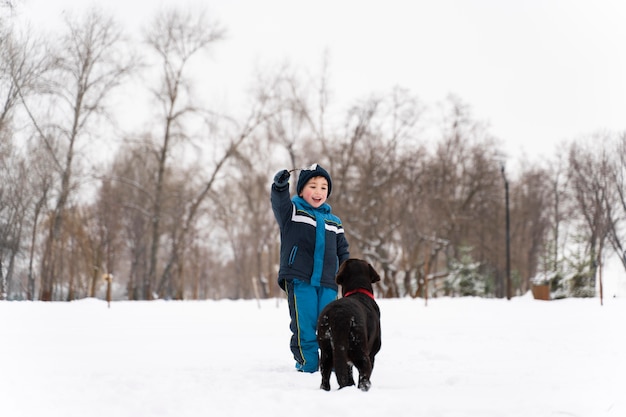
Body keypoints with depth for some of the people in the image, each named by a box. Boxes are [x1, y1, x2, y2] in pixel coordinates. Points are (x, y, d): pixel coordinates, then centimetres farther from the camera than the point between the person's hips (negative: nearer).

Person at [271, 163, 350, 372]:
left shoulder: (333, 222, 18)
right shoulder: (292, 212, 5)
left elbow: (342, 251, 21)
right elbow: (279, 201, -17)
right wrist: (280, 184, -38)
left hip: (327, 282, 4)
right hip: (299, 280, -3)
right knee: (305, 324, -6)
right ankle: (307, 362, 6)